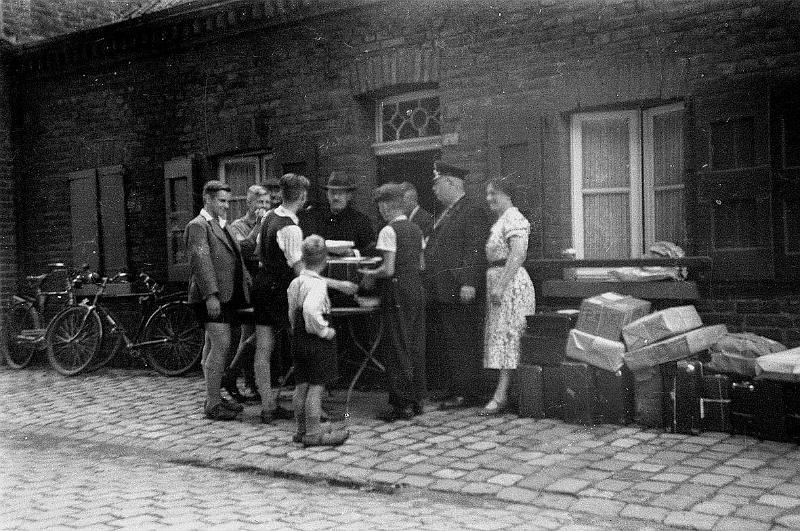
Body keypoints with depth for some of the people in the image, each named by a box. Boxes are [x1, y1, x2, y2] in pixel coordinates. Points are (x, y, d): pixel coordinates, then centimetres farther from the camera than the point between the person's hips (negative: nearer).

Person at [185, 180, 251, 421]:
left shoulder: (222, 225, 21)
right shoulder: (198, 226, -9)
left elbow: (236, 258, 26)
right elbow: (201, 261, -19)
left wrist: (248, 284, 18)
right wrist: (210, 295, -25)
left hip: (226, 296, 9)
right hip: (211, 298, -9)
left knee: (213, 347, 14)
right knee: (221, 346, -12)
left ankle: (214, 397, 22)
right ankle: (212, 403, -7)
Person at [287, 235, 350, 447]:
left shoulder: (295, 282, 7)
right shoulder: (318, 284, -19)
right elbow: (310, 309, -36)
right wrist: (323, 330, -24)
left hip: (298, 339, 8)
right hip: (317, 342, -8)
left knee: (301, 385, 14)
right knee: (316, 386, -1)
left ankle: (302, 429, 24)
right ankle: (314, 433, 4)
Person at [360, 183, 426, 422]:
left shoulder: (389, 231, -11)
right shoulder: (416, 230, 12)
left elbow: (388, 269, -16)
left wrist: (371, 274, 0)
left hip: (398, 292, -7)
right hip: (417, 289, 8)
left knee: (399, 348, -3)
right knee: (416, 346, 12)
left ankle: (401, 404, 1)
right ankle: (416, 400, 19)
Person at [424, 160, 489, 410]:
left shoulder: (472, 213, -9)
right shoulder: (443, 215, 20)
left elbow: (475, 251, -17)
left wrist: (469, 283, -23)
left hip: (459, 292, -9)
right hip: (439, 292, 9)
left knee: (463, 343, -4)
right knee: (447, 344, 13)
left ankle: (467, 393, 3)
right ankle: (453, 390, 22)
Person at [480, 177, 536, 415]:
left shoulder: (513, 219, -11)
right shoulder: (500, 221, 20)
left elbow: (517, 255, -22)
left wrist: (500, 286, -25)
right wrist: (495, 286, 16)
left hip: (511, 283, -10)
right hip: (498, 282, 10)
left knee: (507, 335, -11)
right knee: (500, 336, 9)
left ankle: (501, 395, -12)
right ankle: (503, 393, 13)